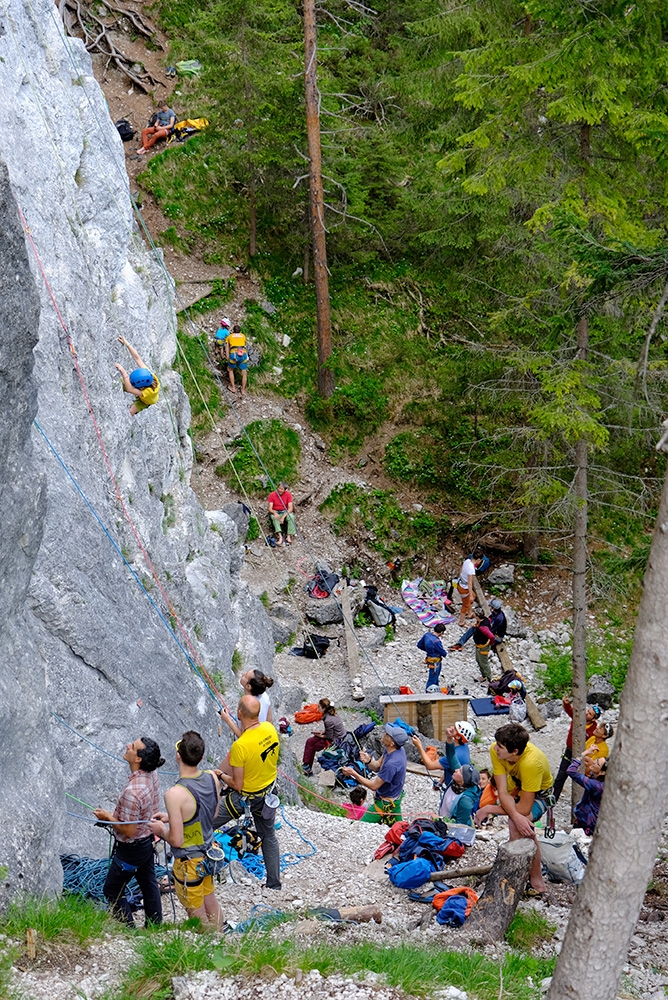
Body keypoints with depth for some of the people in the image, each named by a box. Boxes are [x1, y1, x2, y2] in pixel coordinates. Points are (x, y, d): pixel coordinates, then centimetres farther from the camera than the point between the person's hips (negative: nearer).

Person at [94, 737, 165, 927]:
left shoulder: (132, 792, -37)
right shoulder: (151, 774, -11)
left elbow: (129, 831, -28)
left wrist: (108, 818, -14)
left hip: (131, 849, -8)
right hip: (148, 840, 8)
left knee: (112, 890, 13)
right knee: (149, 885, 23)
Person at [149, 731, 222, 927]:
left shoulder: (175, 794, -32)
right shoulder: (212, 778, -11)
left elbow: (177, 840, -26)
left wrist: (161, 829, -5)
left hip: (189, 864, -7)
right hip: (208, 853, 7)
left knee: (197, 915, 15)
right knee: (211, 902, 27)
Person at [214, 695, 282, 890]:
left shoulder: (240, 746, -32)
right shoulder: (270, 729, -13)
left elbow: (237, 785, -22)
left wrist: (222, 775, -4)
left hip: (247, 797, -7)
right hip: (269, 790, 7)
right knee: (269, 837, 25)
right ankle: (274, 884, 37)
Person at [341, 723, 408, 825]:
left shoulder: (392, 764, -37)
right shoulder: (399, 750, -9)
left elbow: (374, 786, -27)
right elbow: (377, 767, 3)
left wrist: (353, 773, -24)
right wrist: (368, 761, -19)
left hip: (385, 803, -9)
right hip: (396, 796, 9)